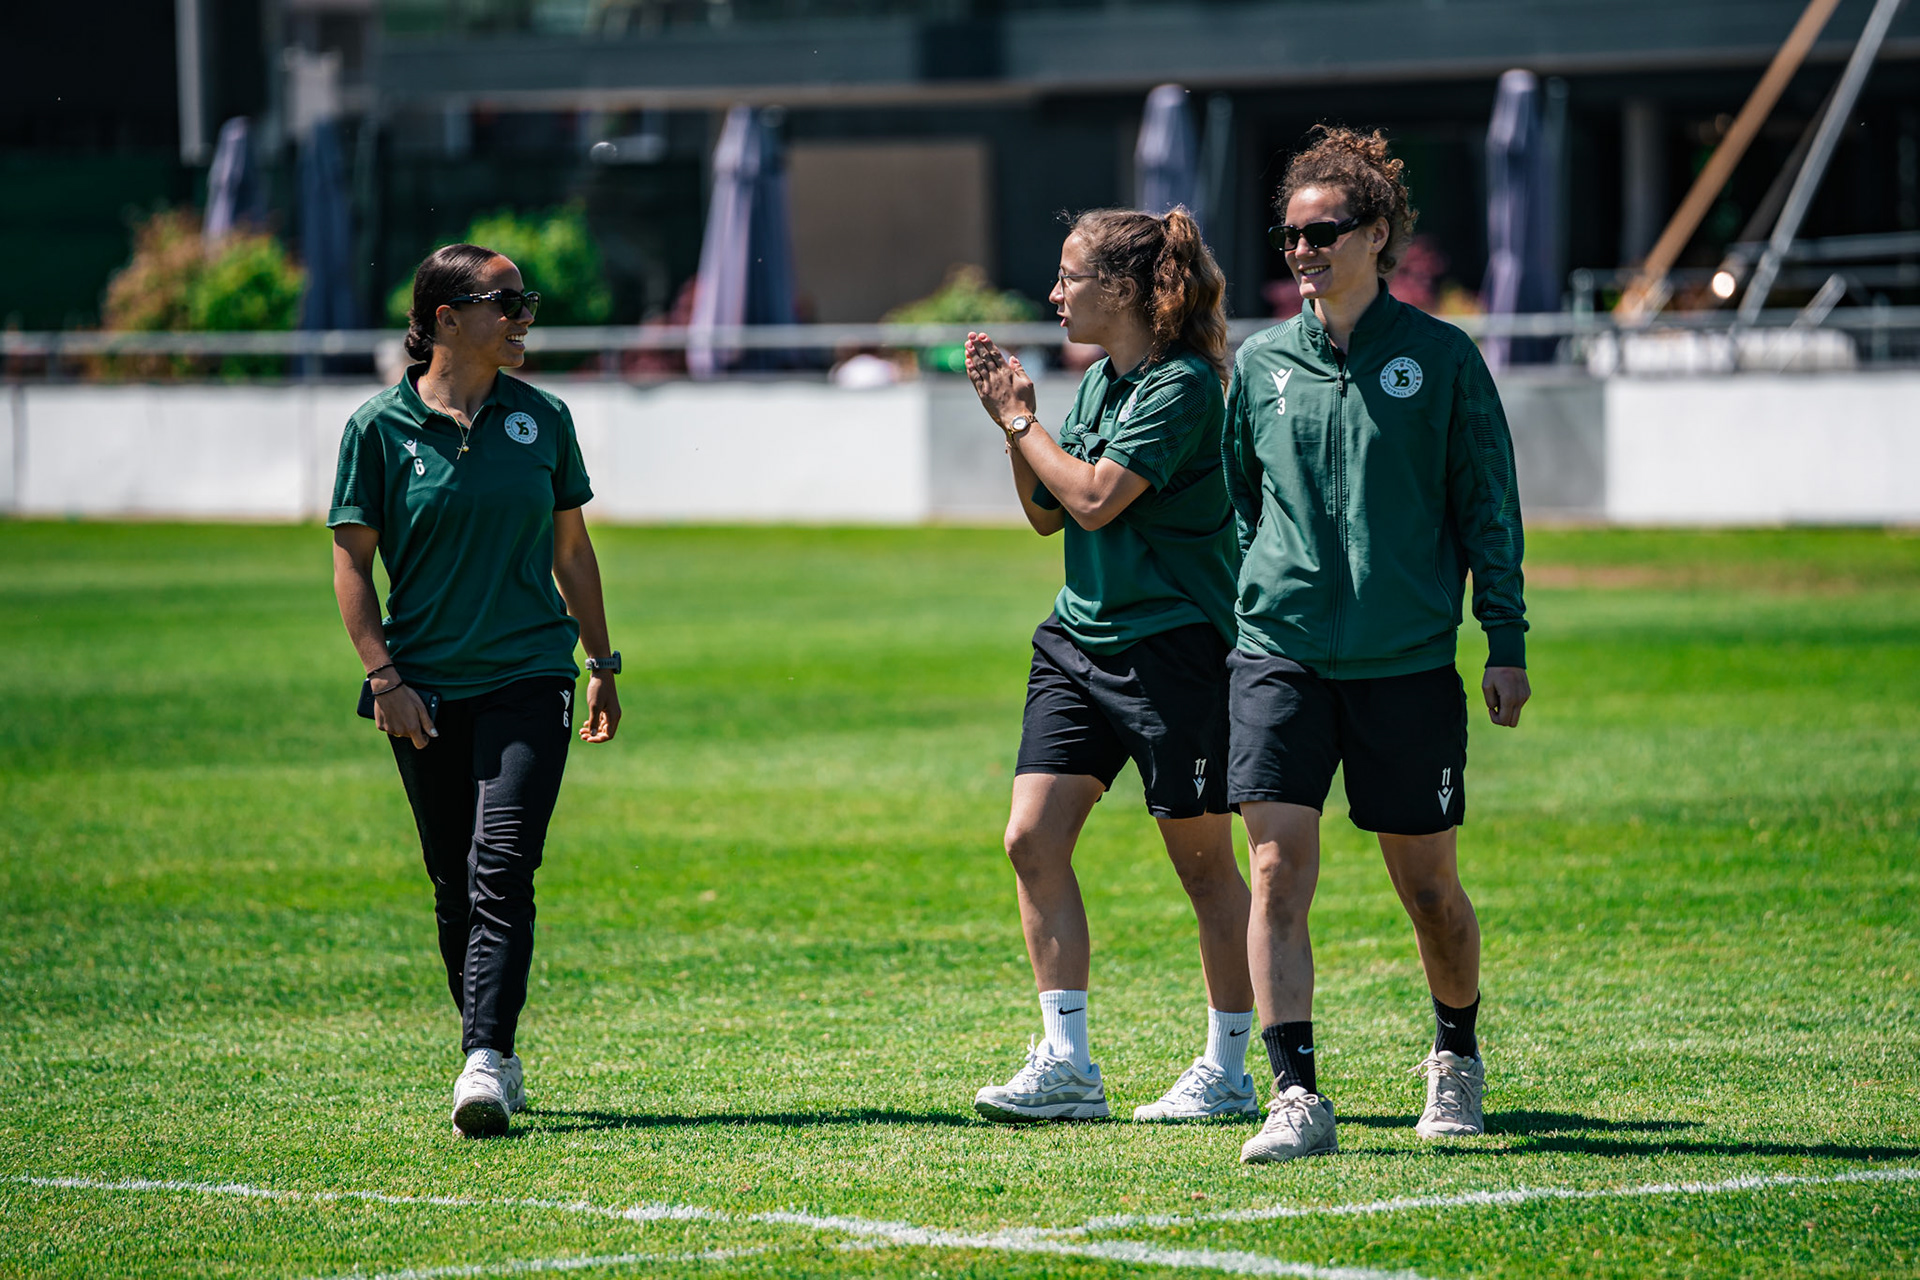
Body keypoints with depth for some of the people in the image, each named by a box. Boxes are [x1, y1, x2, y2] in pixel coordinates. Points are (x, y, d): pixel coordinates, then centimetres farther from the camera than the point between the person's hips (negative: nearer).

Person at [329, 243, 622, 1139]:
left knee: (501, 866, -15)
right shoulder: (381, 428, -2)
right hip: (427, 690, 0)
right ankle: (493, 1060, 20)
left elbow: (571, 550, 14)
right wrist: (382, 674, -8)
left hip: (529, 675, 0)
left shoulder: (541, 420, 6)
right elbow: (352, 561, 1)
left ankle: (485, 1061, -21)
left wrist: (602, 668, 15)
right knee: (455, 885, 7)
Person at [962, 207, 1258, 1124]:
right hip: (1079, 638, 8)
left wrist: (1020, 420, -10)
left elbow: (1095, 499, -21)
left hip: (1172, 645, -8)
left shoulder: (1183, 386, -14)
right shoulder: (1098, 383, 13)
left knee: (1202, 859, 2)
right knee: (1033, 839, -3)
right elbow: (1047, 514, 17)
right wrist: (1011, 418, 5)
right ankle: (1065, 1066, -1)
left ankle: (1228, 1070, 12)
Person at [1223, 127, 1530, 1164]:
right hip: (1279, 653, 2)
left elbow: (1488, 504, 4)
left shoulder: (1440, 358, 0)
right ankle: (1295, 1096, -13)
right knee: (1278, 872, -12)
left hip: (1409, 660, -1)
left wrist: (1506, 642, 0)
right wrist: (1227, 624, 13)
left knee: (1427, 884, 8)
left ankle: (1456, 1059, 32)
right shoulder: (1261, 364, 7)